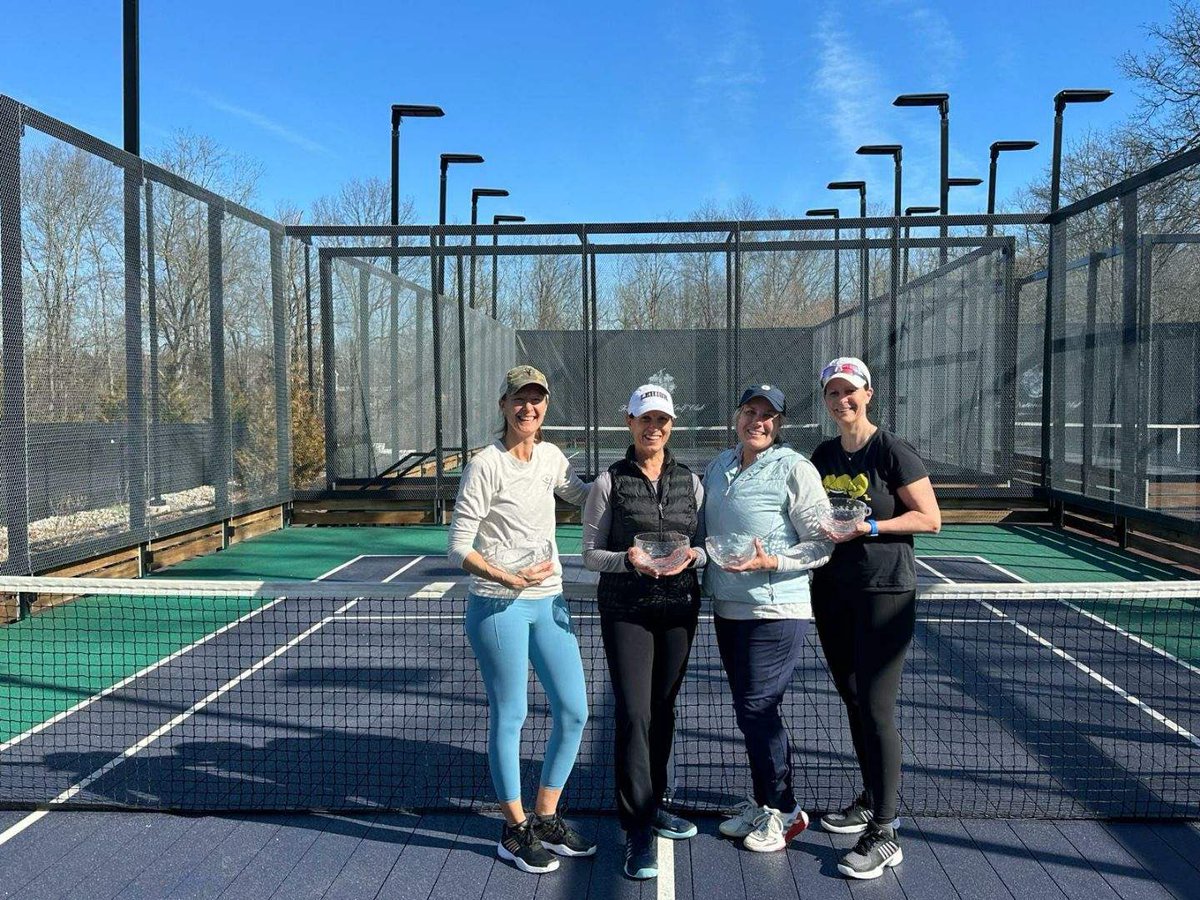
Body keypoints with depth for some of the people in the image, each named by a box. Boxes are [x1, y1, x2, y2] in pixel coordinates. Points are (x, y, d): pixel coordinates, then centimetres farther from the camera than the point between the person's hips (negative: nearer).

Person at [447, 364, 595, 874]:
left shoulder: (551, 458, 6)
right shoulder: (486, 465, -12)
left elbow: (586, 498, 25)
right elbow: (458, 549, -12)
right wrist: (507, 578, -25)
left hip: (548, 602, 7)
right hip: (498, 605, -6)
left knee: (574, 712, 8)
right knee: (509, 717, 4)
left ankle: (546, 821, 27)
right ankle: (516, 832, 22)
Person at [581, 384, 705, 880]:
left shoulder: (690, 481, 5)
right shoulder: (609, 482, -3)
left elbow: (707, 544, 9)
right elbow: (591, 552, -2)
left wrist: (691, 556, -13)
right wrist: (628, 560, -20)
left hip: (679, 608, 3)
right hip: (626, 611, -3)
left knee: (663, 710, 13)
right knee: (633, 713, -8)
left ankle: (650, 806, 32)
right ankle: (637, 829, 1)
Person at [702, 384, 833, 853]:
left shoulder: (795, 469, -9)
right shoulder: (718, 466, 11)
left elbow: (823, 542, -11)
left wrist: (770, 562, -22)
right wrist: (706, 573, 10)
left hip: (775, 611, -7)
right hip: (728, 608, 7)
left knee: (757, 709, -5)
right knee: (748, 709, 14)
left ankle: (784, 811, 14)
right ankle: (763, 803, 29)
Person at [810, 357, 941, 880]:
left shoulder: (892, 452, -9)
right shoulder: (822, 456, 10)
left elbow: (930, 519, -10)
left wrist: (868, 528, -19)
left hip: (884, 592, -7)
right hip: (832, 591, 7)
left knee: (876, 709, -7)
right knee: (853, 700, 15)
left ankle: (884, 835, 2)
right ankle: (871, 800, 32)